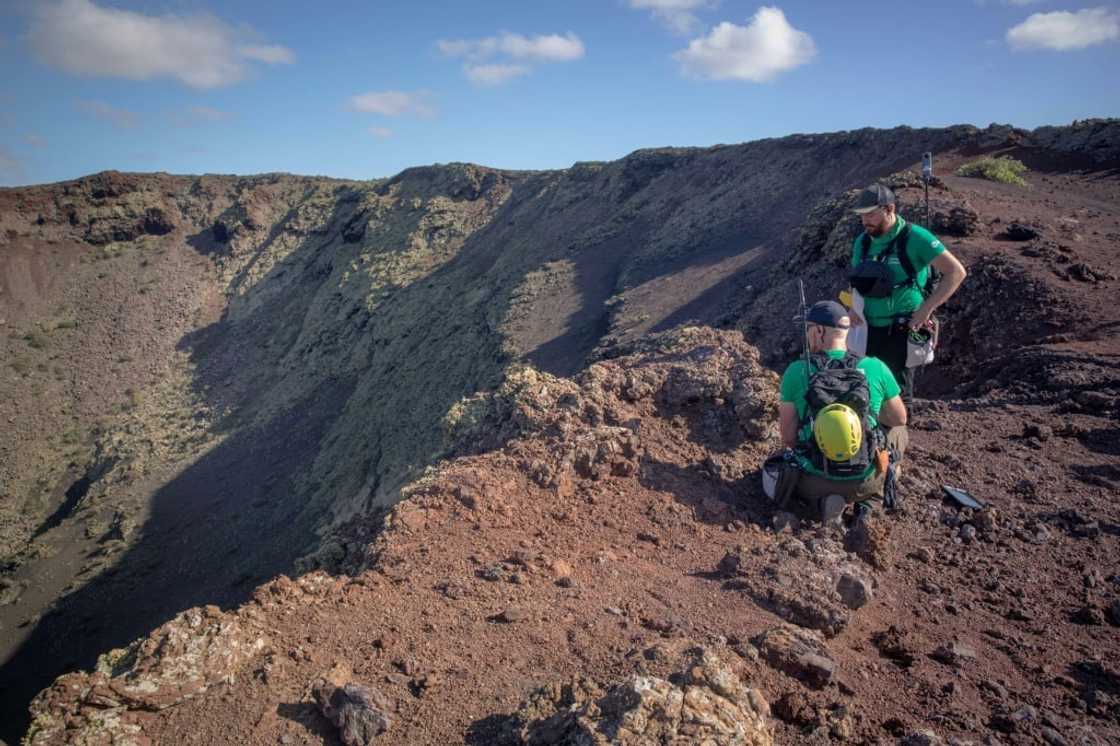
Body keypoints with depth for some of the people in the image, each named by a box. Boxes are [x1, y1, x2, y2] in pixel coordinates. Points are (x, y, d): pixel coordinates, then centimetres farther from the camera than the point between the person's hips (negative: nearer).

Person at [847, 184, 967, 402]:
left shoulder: (914, 237, -11)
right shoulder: (862, 241, 8)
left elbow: (956, 272, -12)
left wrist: (926, 309, -18)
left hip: (903, 331, -5)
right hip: (869, 329, 6)